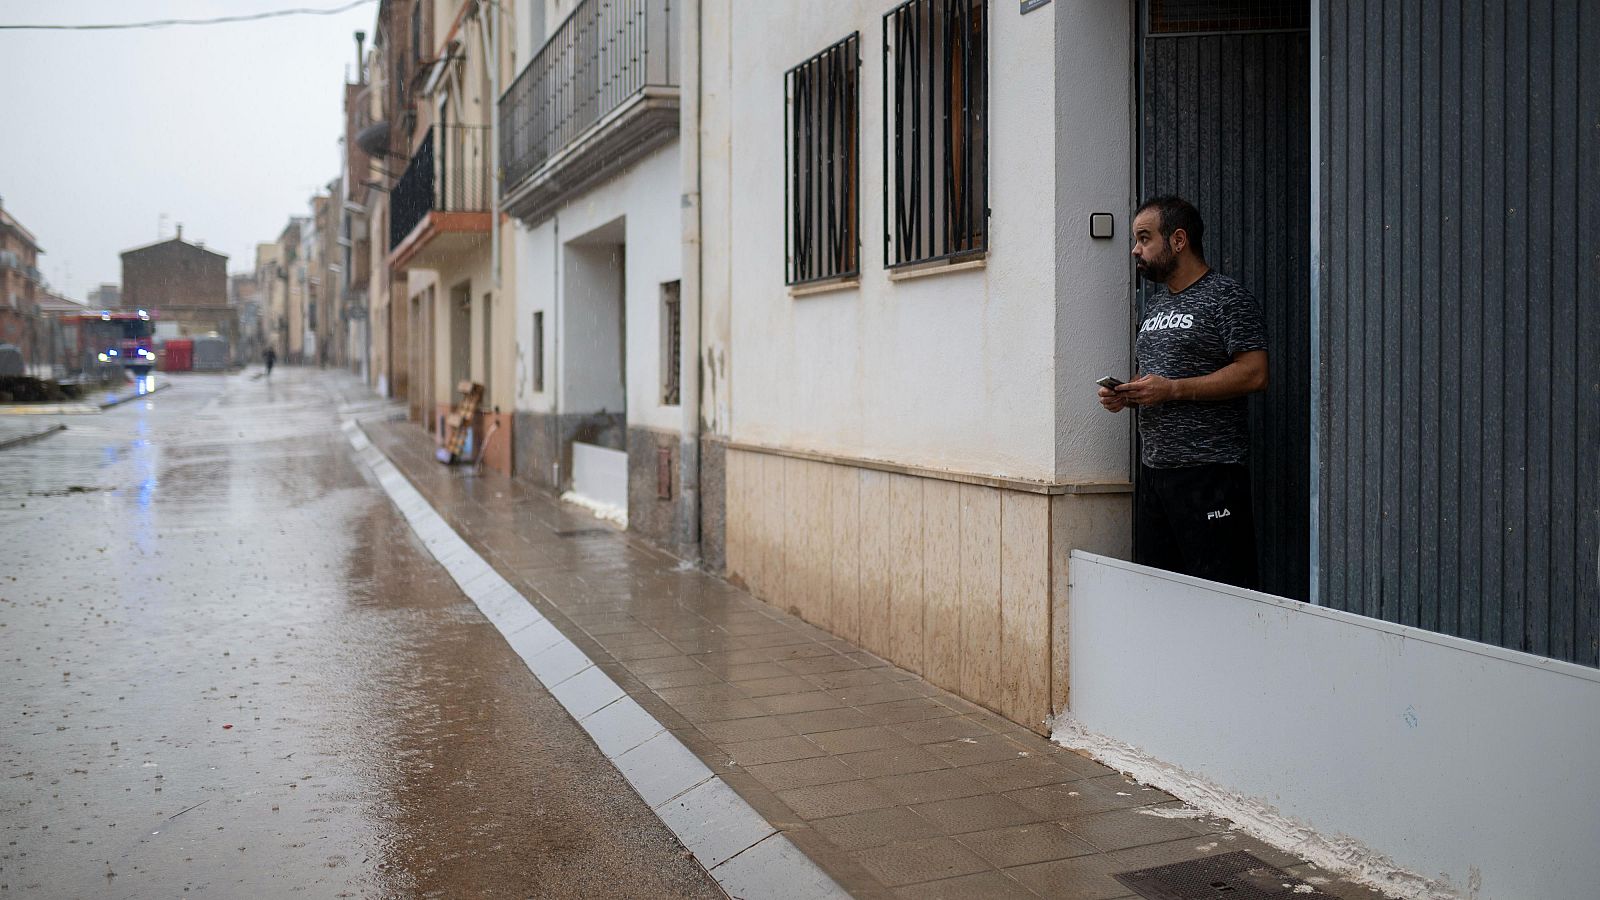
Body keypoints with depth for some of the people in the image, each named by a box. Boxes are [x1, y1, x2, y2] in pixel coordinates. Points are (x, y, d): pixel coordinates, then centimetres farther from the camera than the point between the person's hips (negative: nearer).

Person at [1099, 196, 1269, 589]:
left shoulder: (1226, 297, -6)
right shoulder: (1156, 303, 20)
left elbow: (1254, 373, -15)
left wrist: (1173, 389, -18)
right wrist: (1127, 394, 6)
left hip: (1209, 472, -8)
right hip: (1155, 469, 8)